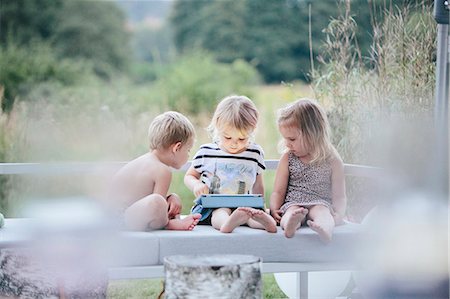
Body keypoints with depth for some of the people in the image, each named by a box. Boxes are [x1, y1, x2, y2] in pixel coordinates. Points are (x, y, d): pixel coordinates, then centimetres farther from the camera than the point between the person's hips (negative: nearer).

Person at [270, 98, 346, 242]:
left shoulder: (332, 161, 4)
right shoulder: (288, 158, 10)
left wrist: (338, 214, -16)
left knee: (322, 212, -36)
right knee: (291, 212, -34)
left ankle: (325, 228, -69)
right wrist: (275, 210, -11)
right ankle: (290, 224, -68)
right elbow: (278, 191, 10)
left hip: (320, 203, -1)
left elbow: (339, 196, 4)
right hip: (292, 204, 1)